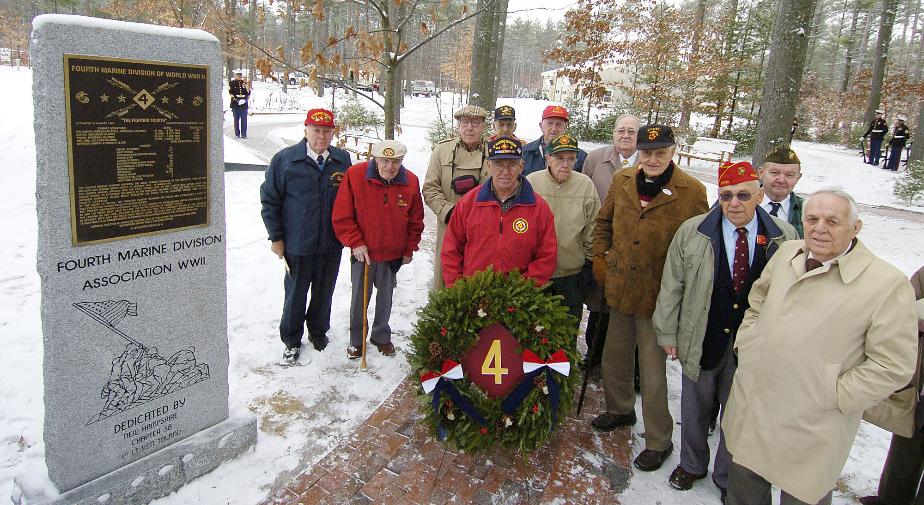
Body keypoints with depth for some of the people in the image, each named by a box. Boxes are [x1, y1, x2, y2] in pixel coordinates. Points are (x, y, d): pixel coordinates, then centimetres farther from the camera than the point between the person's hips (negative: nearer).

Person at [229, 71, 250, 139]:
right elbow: (231, 93, -1)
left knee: (244, 120, 0)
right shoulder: (231, 83, 4)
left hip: (244, 104, 2)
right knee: (236, 120, 2)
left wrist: (246, 98, -7)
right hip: (235, 104, -1)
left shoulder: (245, 83, 11)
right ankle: (237, 134, 7)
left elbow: (248, 92, 9)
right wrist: (236, 99, -14)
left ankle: (244, 134, 5)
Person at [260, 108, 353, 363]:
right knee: (295, 294, 12)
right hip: (297, 244, -2)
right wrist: (276, 237, -4)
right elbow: (269, 200, -4)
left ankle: (318, 331, 41)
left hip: (331, 244, 3)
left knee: (324, 292, 18)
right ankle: (292, 340, 31)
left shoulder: (343, 160, -1)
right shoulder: (284, 159, -10)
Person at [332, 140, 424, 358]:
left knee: (385, 297, 17)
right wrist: (355, 243, -13)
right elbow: (341, 216, -10)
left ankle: (381, 336, 36)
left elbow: (415, 221, 5)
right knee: (359, 298, 10)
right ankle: (357, 340, 29)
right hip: (363, 252, -2)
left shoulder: (411, 182, -7)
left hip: (394, 254, 2)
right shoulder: (355, 175, -14)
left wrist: (409, 250, 6)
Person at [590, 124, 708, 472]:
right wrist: (599, 258, 7)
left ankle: (659, 441, 24)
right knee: (614, 357, 20)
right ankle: (620, 410, 46)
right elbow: (603, 223, 16)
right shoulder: (622, 181, 2)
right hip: (620, 287, 5)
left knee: (652, 370, 5)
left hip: (659, 295, -5)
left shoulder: (692, 192, -11)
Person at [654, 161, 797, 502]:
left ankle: (727, 477, 39)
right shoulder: (692, 232, -8)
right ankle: (691, 465, 44)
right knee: (695, 409, 18)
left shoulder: (783, 237, -6)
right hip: (701, 341, 0)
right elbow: (671, 285, -2)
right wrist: (667, 332, -1)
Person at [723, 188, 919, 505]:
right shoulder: (787, 253, 2)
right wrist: (746, 341, 11)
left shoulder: (888, 284, -16)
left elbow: (893, 366, -14)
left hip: (811, 427, -5)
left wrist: (831, 395, -14)